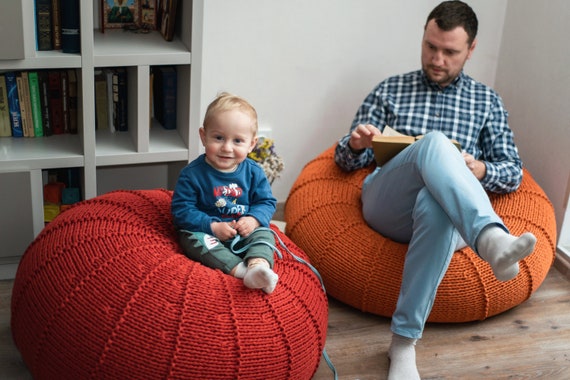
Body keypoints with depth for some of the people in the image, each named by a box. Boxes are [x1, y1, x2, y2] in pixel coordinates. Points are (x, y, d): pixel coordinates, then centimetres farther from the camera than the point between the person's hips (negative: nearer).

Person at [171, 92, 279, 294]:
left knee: (263, 234, -20)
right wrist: (212, 226, -23)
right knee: (196, 240, -30)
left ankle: (259, 265, -48)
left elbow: (267, 202, 3)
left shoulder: (254, 172, -4)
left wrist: (254, 220, -19)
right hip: (205, 231, -2)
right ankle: (242, 270, -45)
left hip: (244, 232, 3)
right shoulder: (192, 174, -13)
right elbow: (181, 210, -14)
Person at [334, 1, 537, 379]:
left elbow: (514, 174, 16)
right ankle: (492, 238, -59)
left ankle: (404, 341, -39)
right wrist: (356, 145, -8)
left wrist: (482, 171, -8)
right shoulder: (390, 90, 20)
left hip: (444, 211, 0)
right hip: (386, 206, 0)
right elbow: (347, 160, 18)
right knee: (435, 143, -34)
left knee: (434, 205, -42)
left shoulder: (487, 101, 20)